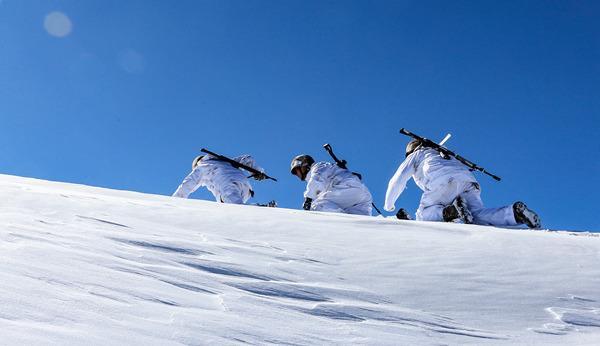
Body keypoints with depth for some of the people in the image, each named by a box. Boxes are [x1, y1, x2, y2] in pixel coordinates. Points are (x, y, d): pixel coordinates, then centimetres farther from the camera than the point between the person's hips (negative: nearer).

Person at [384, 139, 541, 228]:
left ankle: (450, 212, -24)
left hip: (444, 182, -5)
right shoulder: (444, 154, 46)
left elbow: (397, 181, 27)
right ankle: (515, 212, -36)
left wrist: (389, 204, 41)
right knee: (478, 216, -10)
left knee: (423, 214, 7)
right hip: (469, 181, 5)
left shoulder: (415, 156, 30)